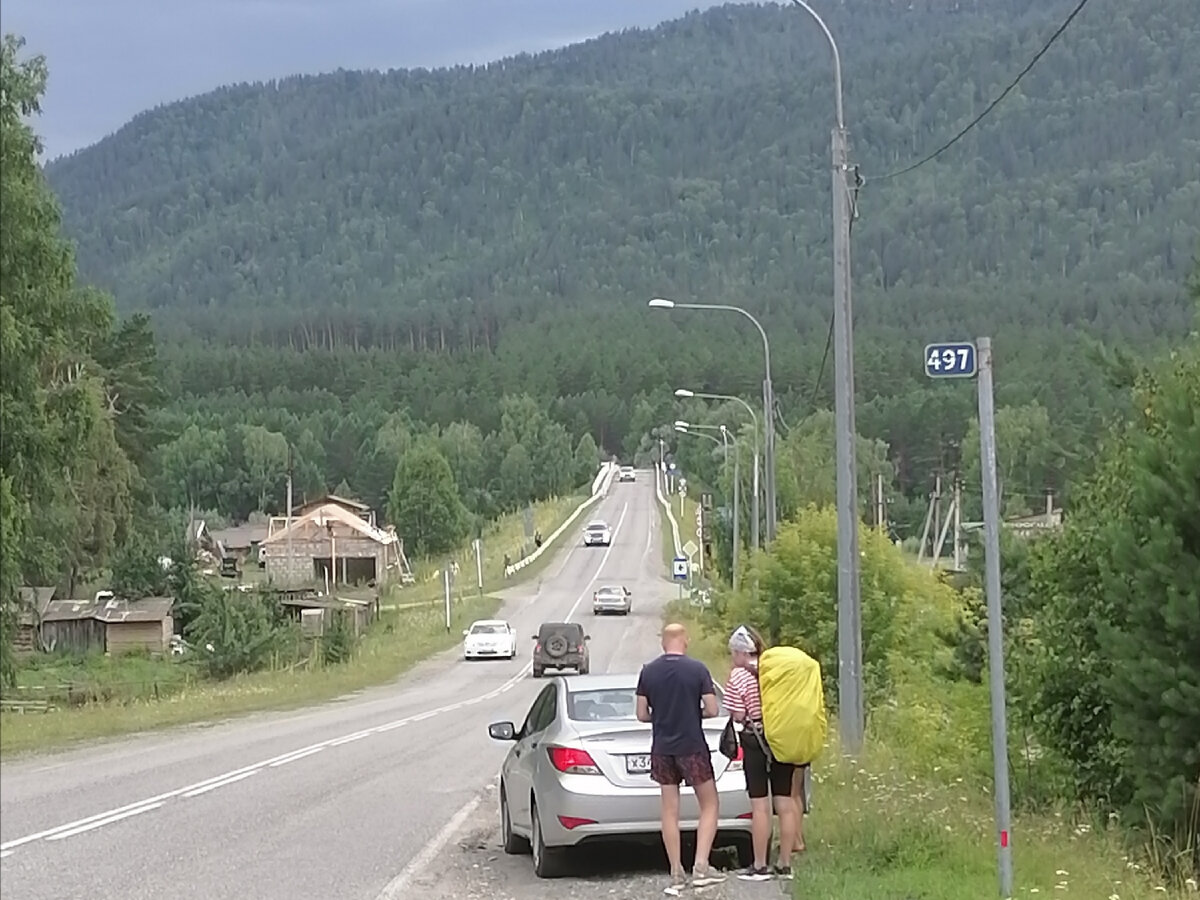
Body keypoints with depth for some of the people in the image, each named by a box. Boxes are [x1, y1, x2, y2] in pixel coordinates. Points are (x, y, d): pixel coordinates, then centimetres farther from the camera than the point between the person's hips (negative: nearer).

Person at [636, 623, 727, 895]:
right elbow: (712, 710, -8)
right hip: (692, 747, -3)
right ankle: (701, 867, -3)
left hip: (662, 749, 3)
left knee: (670, 811, 7)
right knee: (709, 805, 8)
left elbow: (642, 714, 2)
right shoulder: (697, 669, -8)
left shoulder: (648, 671, 0)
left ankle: (677, 874, 8)